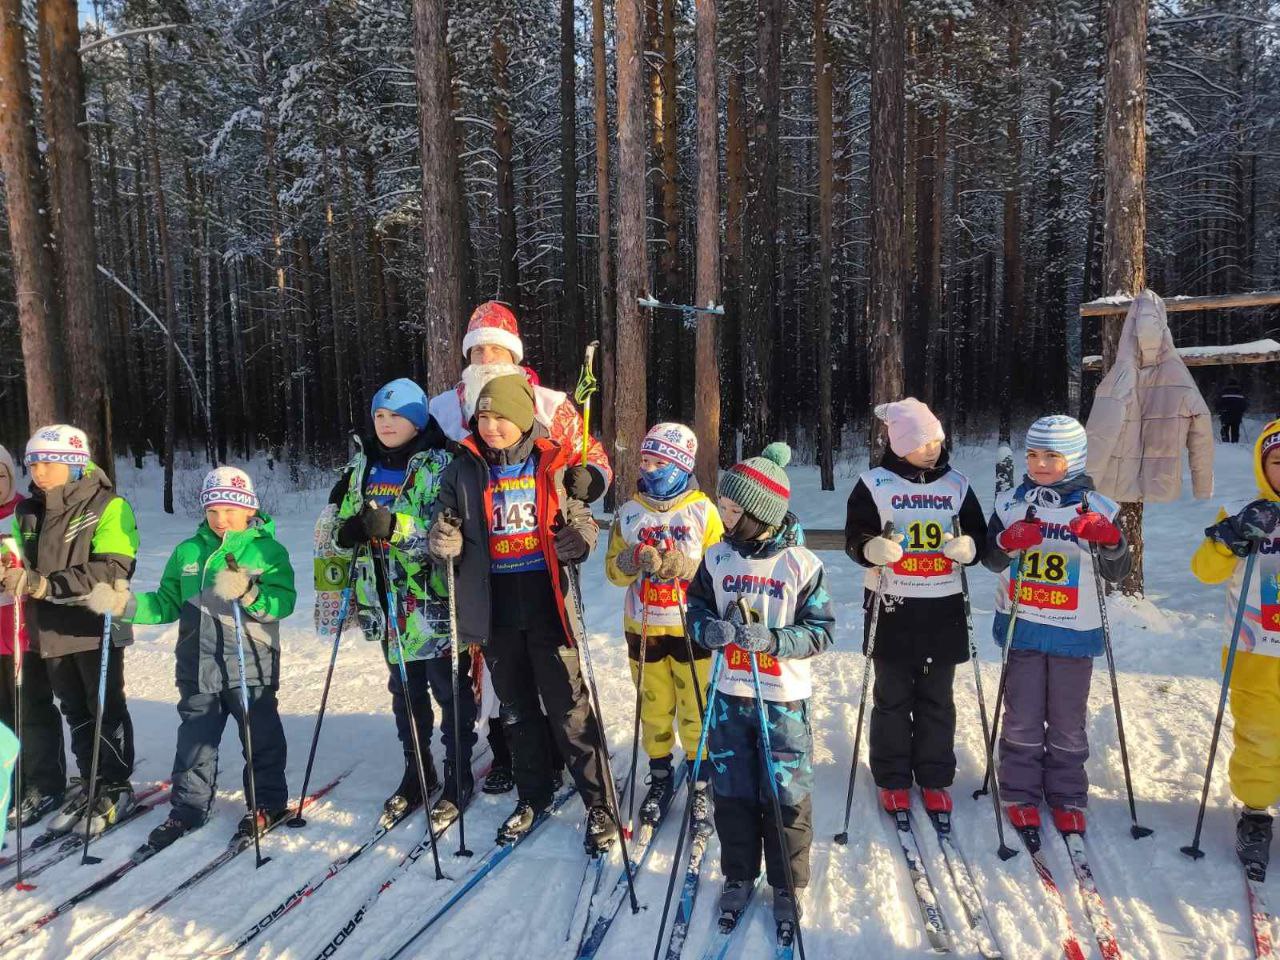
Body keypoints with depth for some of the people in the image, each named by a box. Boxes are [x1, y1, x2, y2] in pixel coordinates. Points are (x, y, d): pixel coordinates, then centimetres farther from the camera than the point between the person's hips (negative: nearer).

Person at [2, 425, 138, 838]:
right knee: (76, 712, 17)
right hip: (50, 629, 6)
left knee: (106, 710, 5)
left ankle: (115, 787, 18)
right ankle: (87, 783, 31)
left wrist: (48, 585, -28)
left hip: (95, 628, -6)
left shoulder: (108, 506, -12)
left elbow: (113, 569, -21)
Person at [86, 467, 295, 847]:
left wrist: (247, 593, -32)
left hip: (252, 663, -4)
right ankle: (189, 806, 28)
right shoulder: (187, 552, 7)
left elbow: (283, 601, -15)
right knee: (195, 738, 14)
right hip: (197, 665, 4)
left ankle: (269, 802, 24)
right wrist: (126, 605, -5)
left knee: (260, 736, 9)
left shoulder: (268, 550, -6)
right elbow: (167, 603, 11)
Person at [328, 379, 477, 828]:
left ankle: (458, 778, 19)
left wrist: (395, 526, -32)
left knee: (450, 690, 5)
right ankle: (417, 773, 31)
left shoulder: (439, 464, -9)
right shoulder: (363, 467, 10)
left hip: (434, 599, -6)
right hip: (386, 600, 6)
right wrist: (346, 531, -3)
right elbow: (344, 525, 19)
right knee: (404, 690, 16)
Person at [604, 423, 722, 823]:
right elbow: (613, 569, 3)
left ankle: (700, 782, 23)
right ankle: (659, 777, 31)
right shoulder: (629, 512, 2)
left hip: (692, 628, -2)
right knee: (654, 707, 13)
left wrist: (687, 568, -21)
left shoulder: (702, 510, -5)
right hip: (643, 629, 2)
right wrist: (634, 561, -18)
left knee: (696, 710, 5)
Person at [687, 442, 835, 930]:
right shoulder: (717, 557, -1)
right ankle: (739, 875, 31)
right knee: (732, 792, 12)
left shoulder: (801, 563, -11)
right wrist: (709, 629, -13)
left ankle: (786, 884, 25)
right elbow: (696, 607, 9)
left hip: (785, 698, -3)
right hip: (729, 693, 3)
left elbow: (820, 630, -8)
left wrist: (772, 640, -22)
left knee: (786, 796, 6)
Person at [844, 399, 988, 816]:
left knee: (937, 697, 10)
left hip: (943, 606, 3)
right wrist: (873, 549, -27)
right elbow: (854, 537, -5)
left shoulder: (956, 483, 5)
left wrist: (968, 547, -14)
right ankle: (892, 779, 21)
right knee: (892, 696, 7)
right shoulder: (874, 483, -4)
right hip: (890, 606, -2)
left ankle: (935, 778, 24)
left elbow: (979, 536, 9)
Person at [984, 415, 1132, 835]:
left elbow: (1117, 572, -6)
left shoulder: (1097, 508, -2)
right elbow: (991, 559, 0)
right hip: (1022, 628, 1)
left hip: (1075, 632, 0)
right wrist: (1008, 541, -21)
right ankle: (1021, 794, 21)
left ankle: (1067, 797, 26)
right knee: (1022, 718, 6)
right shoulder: (1011, 502, 1)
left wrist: (1110, 539, -26)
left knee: (1068, 722, 10)